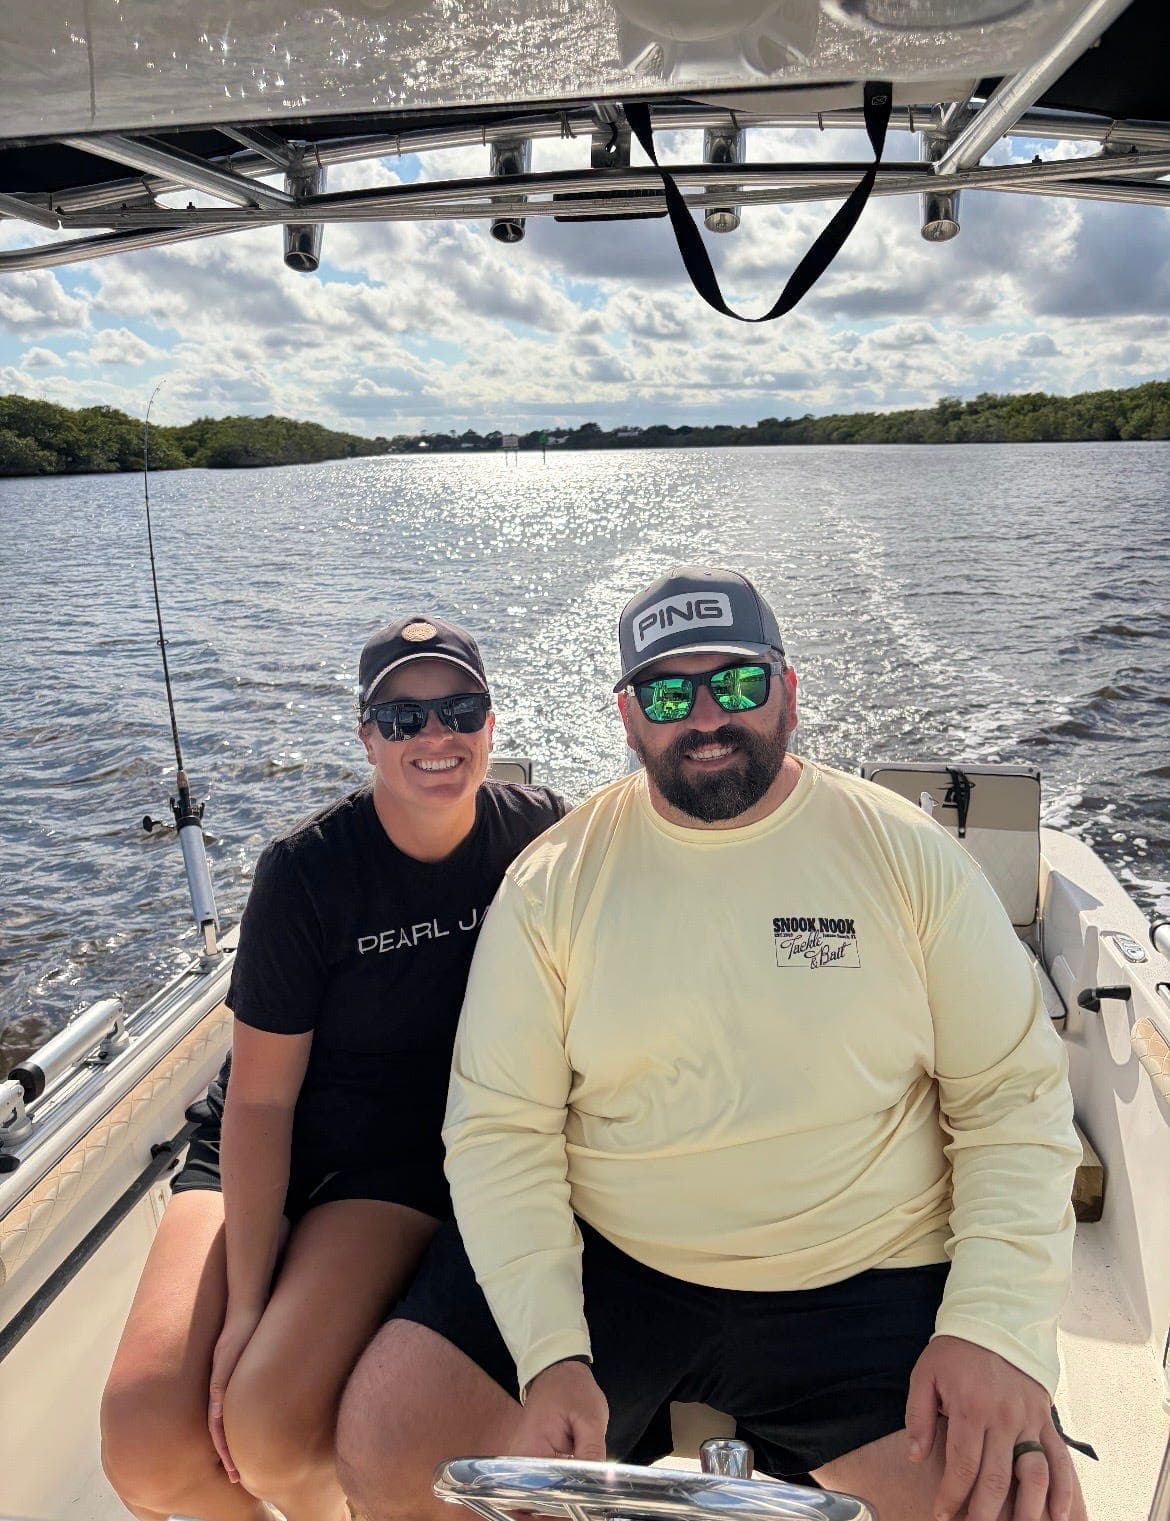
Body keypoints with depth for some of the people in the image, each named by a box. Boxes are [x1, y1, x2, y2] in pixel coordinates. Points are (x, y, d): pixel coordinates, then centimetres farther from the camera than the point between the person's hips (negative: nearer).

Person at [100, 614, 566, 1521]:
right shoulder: (306, 870, -15)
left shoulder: (539, 833, -8)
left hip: (415, 1161, 0)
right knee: (145, 1439, -18)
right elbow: (260, 1098, -13)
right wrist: (244, 1303, -16)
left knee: (272, 1425, -23)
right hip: (264, 1156, 0)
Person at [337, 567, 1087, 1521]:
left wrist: (999, 1331, -13)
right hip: (596, 1261, 1)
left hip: (865, 1284, 1)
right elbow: (500, 1128, -5)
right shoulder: (553, 880, -4)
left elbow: (1015, 1096, -2)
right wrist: (551, 1351, -16)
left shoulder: (906, 854, -3)